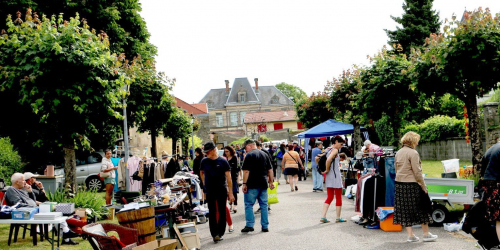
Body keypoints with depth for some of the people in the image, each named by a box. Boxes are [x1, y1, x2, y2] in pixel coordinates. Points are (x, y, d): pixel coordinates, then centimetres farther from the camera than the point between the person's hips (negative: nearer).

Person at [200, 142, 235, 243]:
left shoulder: (222, 161, -4)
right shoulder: (204, 161, 4)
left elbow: (228, 178, -4)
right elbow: (201, 173, 23)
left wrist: (231, 193, -7)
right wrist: (205, 183, 11)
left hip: (222, 190, -1)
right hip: (209, 191, 1)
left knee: (222, 212, 6)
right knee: (212, 213, -3)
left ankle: (220, 233, 16)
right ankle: (215, 234, -3)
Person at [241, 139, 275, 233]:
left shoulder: (249, 155, -8)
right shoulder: (264, 154, 12)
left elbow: (246, 171, -15)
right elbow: (270, 170, 14)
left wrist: (244, 184, -12)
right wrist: (271, 182, 19)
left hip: (252, 184, -6)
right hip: (263, 184, 6)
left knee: (249, 204, 2)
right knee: (264, 205, 9)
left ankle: (249, 225, -2)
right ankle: (265, 226, 11)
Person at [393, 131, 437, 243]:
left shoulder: (398, 153, 11)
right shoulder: (413, 153, -12)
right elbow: (417, 172, -14)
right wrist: (424, 187, -8)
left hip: (399, 184, 7)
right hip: (411, 184, -7)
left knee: (405, 210, 9)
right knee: (421, 209, 6)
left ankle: (410, 235, 11)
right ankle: (426, 234, 14)